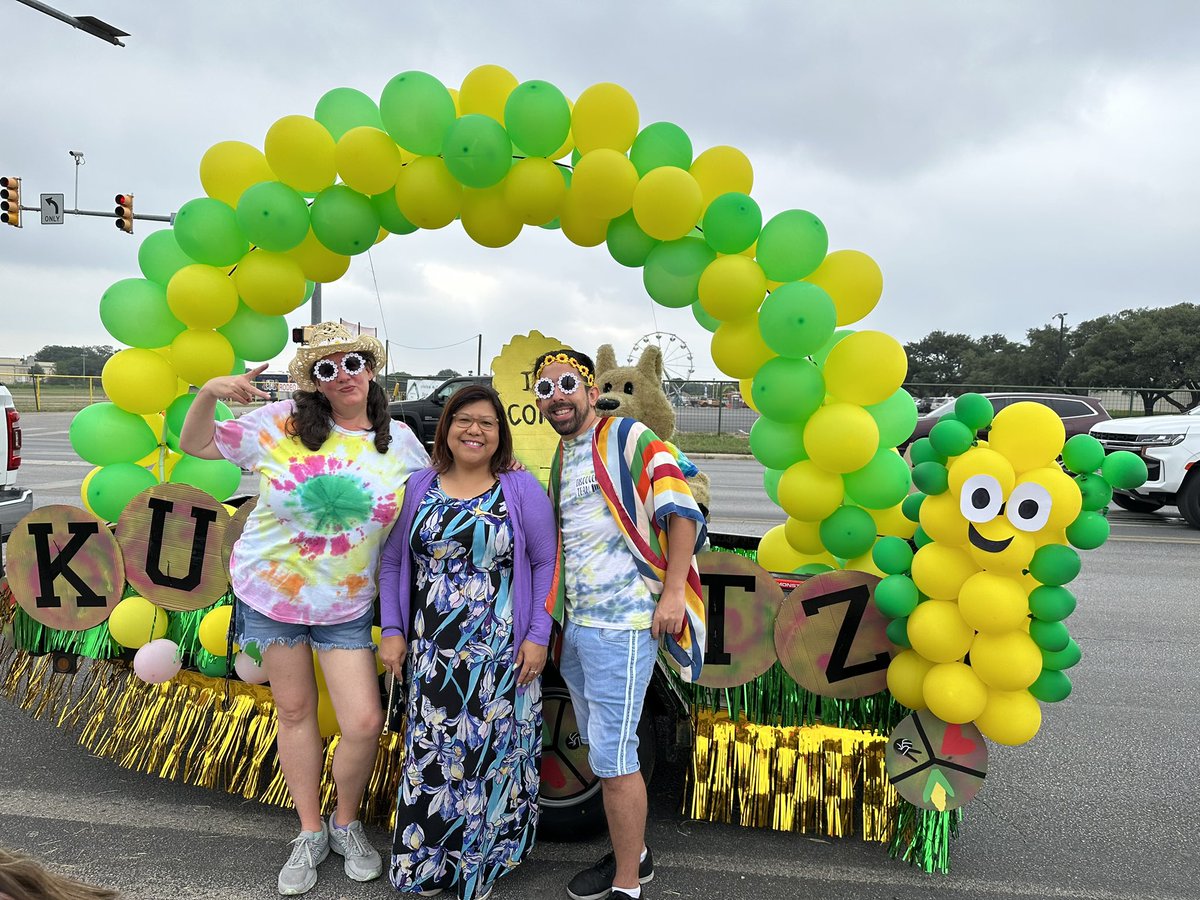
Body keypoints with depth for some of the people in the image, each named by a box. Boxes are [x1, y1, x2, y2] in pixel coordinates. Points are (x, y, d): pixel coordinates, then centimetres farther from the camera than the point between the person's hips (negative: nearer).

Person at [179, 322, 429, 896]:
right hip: (270, 592, 0)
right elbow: (195, 445, -1)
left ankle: (346, 825, 24)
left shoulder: (400, 442, -3)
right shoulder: (282, 423, -7)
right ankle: (310, 833, 31)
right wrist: (208, 394, -18)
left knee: (364, 722, -5)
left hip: (346, 606, 1)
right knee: (295, 712, 11)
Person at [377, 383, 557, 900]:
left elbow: (546, 564, -2)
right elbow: (393, 562, 11)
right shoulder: (420, 487, 6)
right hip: (431, 654, 3)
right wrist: (392, 631, 4)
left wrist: (537, 636, -8)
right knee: (431, 756, 11)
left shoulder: (521, 489, -4)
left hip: (499, 657, -3)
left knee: (491, 755, 5)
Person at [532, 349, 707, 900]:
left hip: (621, 623, -9)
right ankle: (632, 853, 35)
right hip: (574, 624, 9)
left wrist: (673, 591, -21)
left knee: (612, 756, -5)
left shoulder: (628, 439, -8)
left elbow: (681, 510, -16)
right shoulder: (560, 459, 17)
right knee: (599, 747, 18)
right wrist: (555, 617, 22)